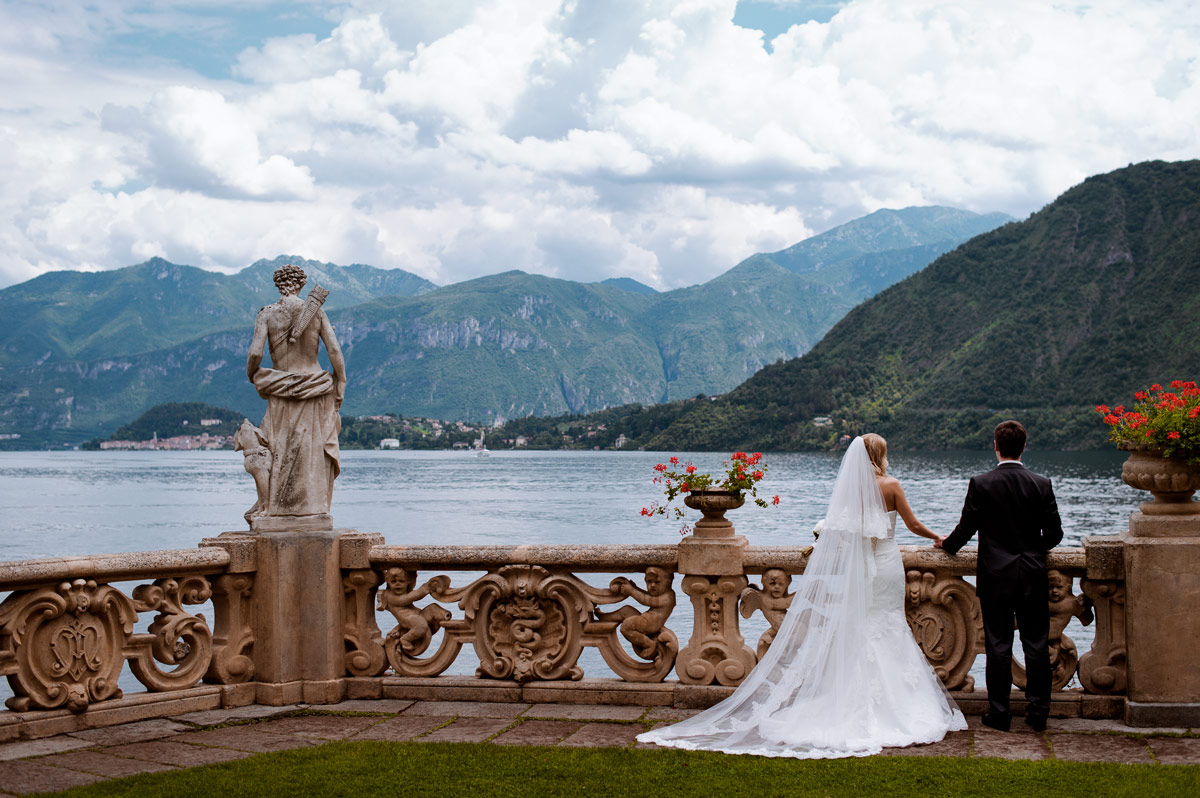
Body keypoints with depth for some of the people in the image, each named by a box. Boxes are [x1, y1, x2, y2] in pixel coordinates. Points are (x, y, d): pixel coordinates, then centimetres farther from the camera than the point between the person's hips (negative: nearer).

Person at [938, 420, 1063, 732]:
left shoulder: (980, 484, -9)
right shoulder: (1041, 484, -2)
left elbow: (967, 527, -5)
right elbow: (1054, 532, 2)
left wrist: (947, 544, 16)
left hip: (996, 577, -2)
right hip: (1033, 577, 2)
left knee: (998, 645, 3)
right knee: (1037, 645, 8)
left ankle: (999, 713, 8)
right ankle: (1038, 712, 12)